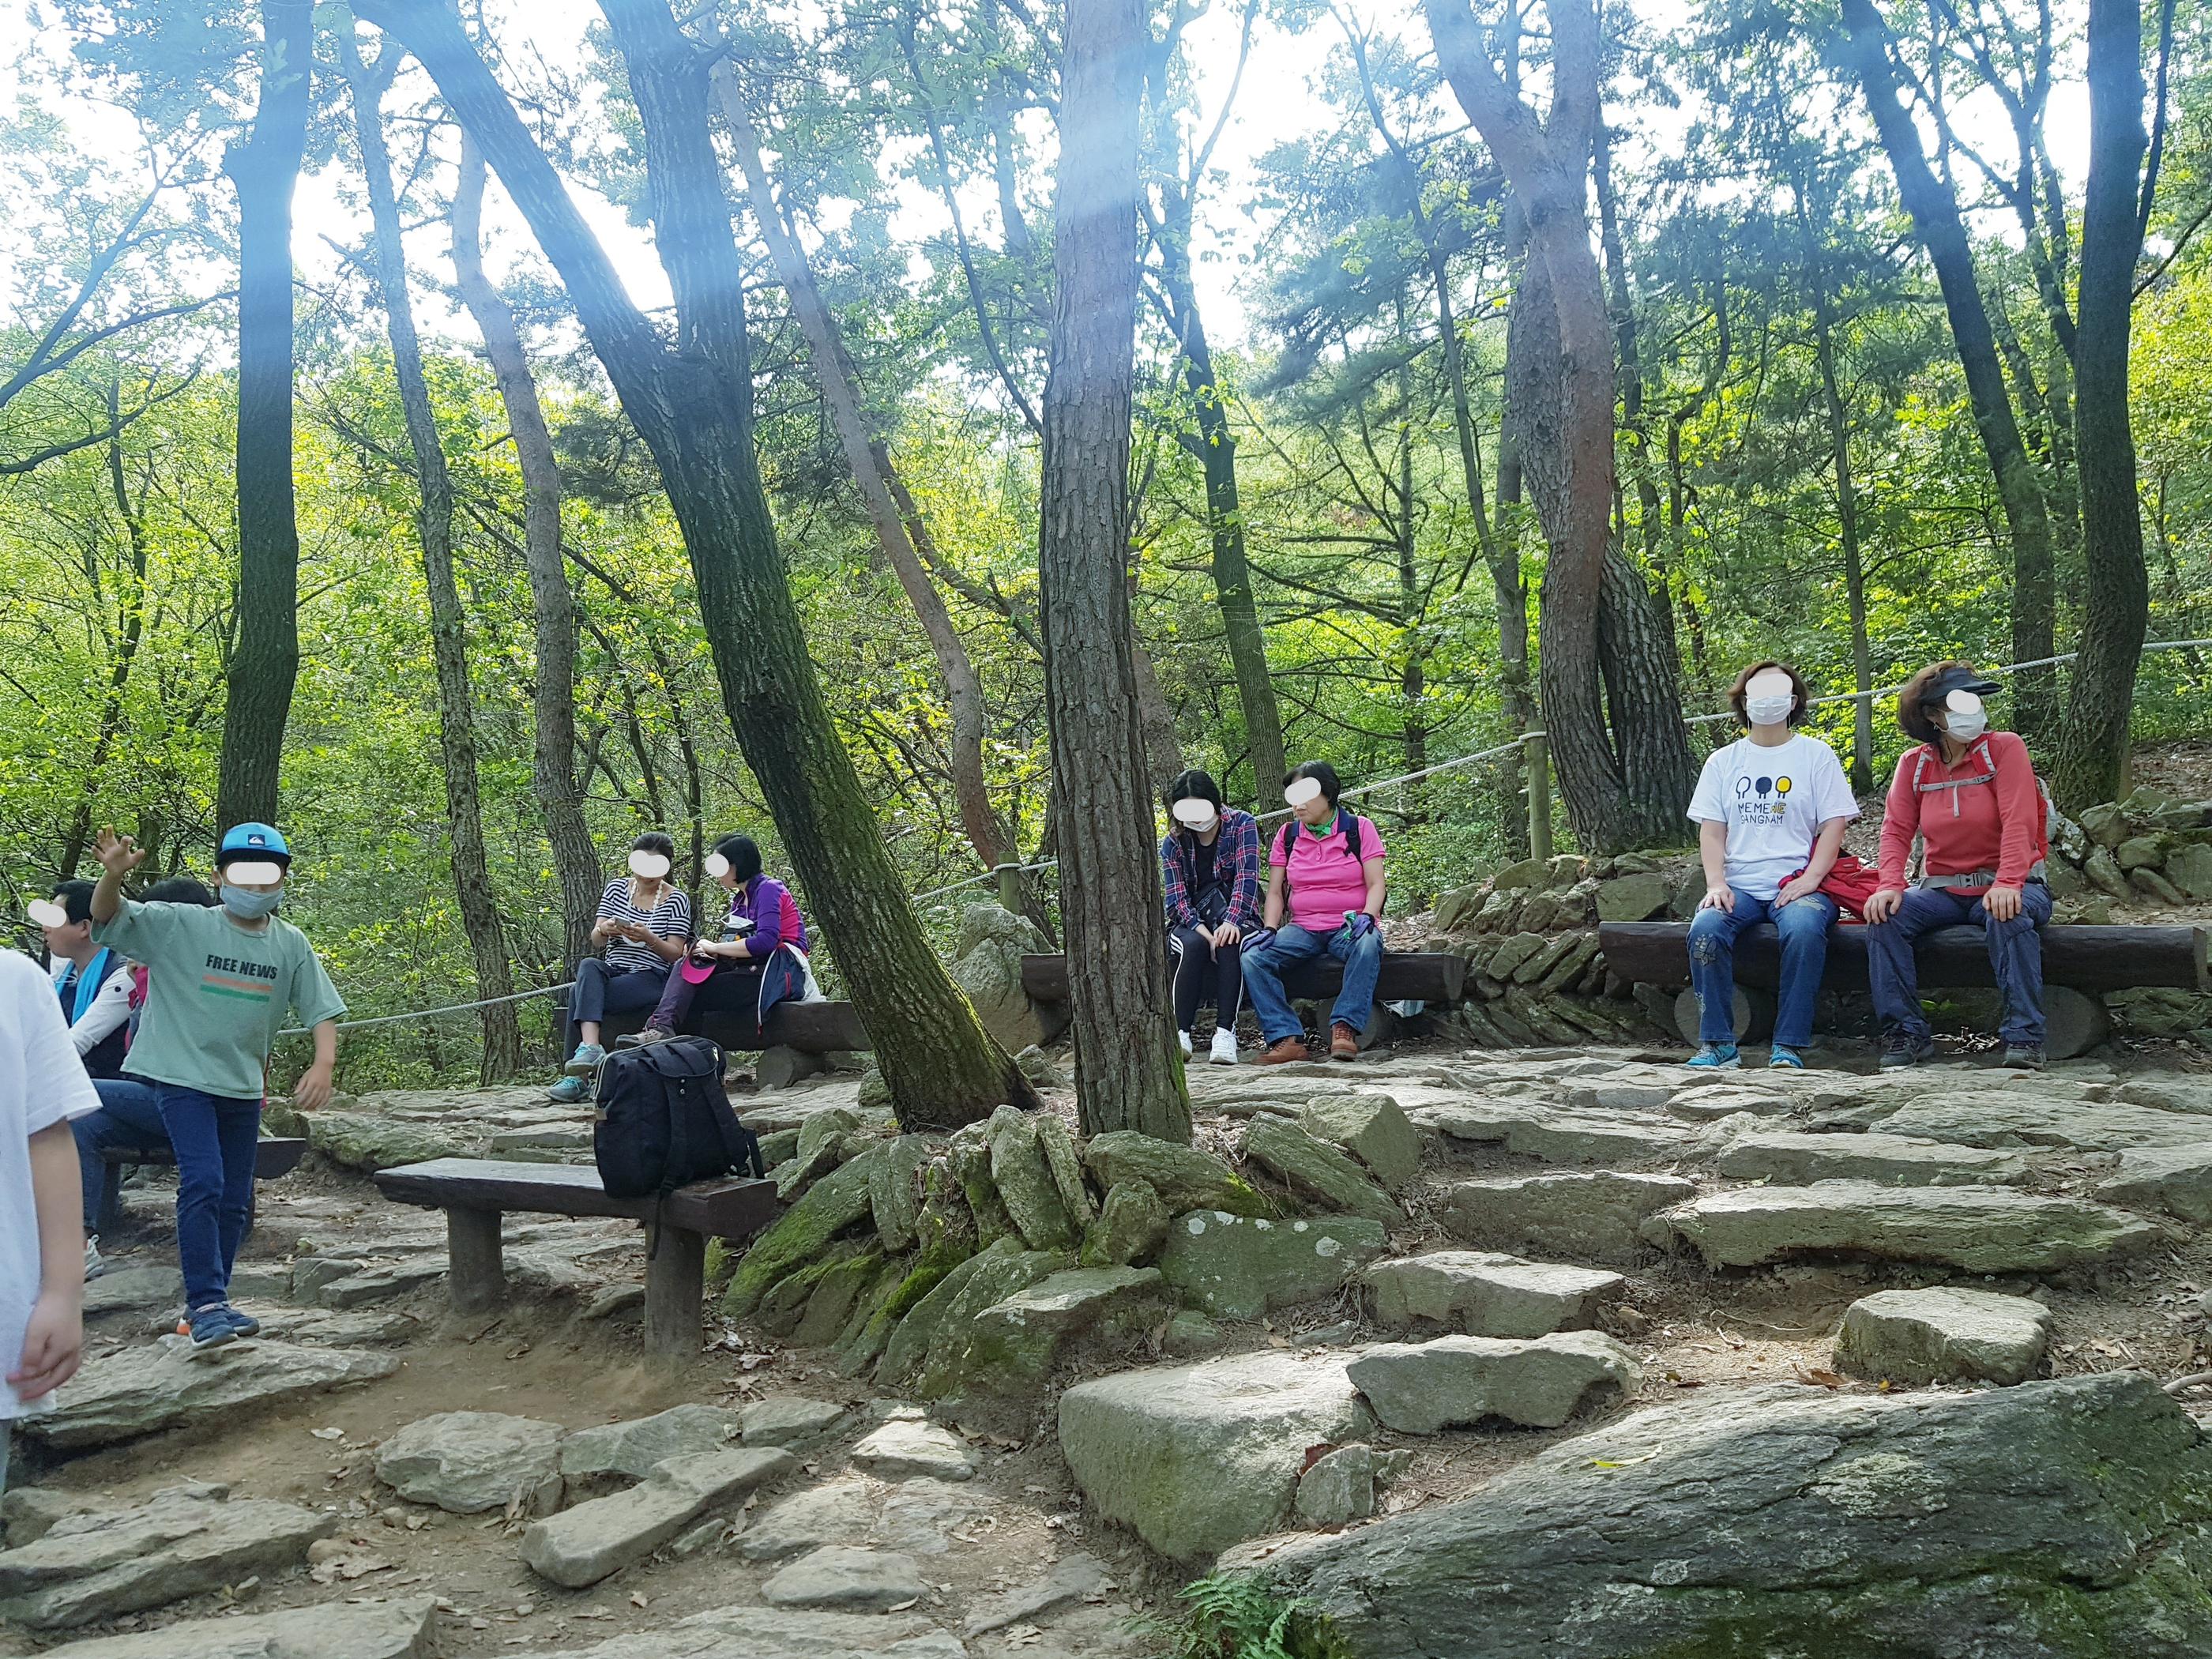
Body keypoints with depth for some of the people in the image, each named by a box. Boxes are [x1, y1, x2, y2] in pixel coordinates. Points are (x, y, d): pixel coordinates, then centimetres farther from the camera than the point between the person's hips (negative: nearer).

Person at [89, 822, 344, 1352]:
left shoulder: (292, 945, 2)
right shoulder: (180, 926, -6)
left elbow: (321, 1011, 4)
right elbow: (107, 919, -15)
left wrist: (324, 1063, -13)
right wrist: (114, 874, -35)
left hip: (244, 1087, 5)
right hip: (183, 1076, -5)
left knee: (235, 1200, 11)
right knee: (203, 1182, -19)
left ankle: (208, 1303, 24)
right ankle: (206, 1305, -15)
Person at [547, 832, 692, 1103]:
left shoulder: (676, 900, 1)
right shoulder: (617, 888, 12)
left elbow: (675, 954, -4)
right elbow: (596, 943, 8)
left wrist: (649, 938, -23)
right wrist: (604, 930, -16)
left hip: (651, 978, -4)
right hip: (613, 971, 4)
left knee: (581, 994, -28)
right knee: (589, 966, -32)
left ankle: (578, 1078, -30)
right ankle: (591, 1047, -48)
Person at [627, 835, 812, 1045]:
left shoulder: (768, 889, -7)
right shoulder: (739, 899, 22)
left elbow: (766, 941, -21)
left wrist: (715, 948, -12)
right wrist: (710, 948, -7)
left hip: (779, 974, -8)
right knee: (690, 964, -14)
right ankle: (661, 1027, -33)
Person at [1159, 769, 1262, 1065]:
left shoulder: (1242, 824, -1)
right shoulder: (1173, 844, 5)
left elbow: (1247, 876, -14)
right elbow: (1176, 896, -3)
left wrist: (1231, 921, -30)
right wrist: (1202, 930, -23)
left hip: (1235, 918, -1)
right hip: (1190, 922, 1)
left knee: (1230, 944, -37)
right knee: (1195, 945, -35)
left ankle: (1225, 1032, -42)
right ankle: (1180, 1031, -37)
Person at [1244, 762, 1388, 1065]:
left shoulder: (1359, 828, 3)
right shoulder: (1287, 835, 12)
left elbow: (1376, 884, -4)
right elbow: (1275, 892, 9)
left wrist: (1366, 917, -24)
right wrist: (1269, 930, -10)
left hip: (1350, 927, -3)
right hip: (1303, 929, 3)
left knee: (1368, 946, -40)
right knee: (1252, 958, -25)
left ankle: (1344, 1028, -37)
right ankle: (1286, 1038, -31)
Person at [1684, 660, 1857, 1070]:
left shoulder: (1816, 755, 10)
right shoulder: (1723, 761, 16)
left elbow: (1833, 825, 3)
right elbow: (1712, 830, 10)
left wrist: (1810, 880, -13)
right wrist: (1716, 883, -8)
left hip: (1796, 885, -2)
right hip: (1739, 886, 2)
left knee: (1804, 929, -35)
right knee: (1704, 929, -29)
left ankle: (1789, 1046, -27)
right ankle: (1717, 1043, -21)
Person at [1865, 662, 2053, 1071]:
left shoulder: (2004, 747, -4)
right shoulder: (1913, 764, 7)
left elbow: (2018, 822, -15)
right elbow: (1897, 830, 0)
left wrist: (2007, 884, -30)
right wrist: (1890, 885, -19)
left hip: (2002, 887, -3)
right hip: (1943, 891, 3)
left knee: (2010, 916, -36)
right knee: (1886, 917, -23)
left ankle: (2024, 1037, -30)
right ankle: (1906, 1033, -16)